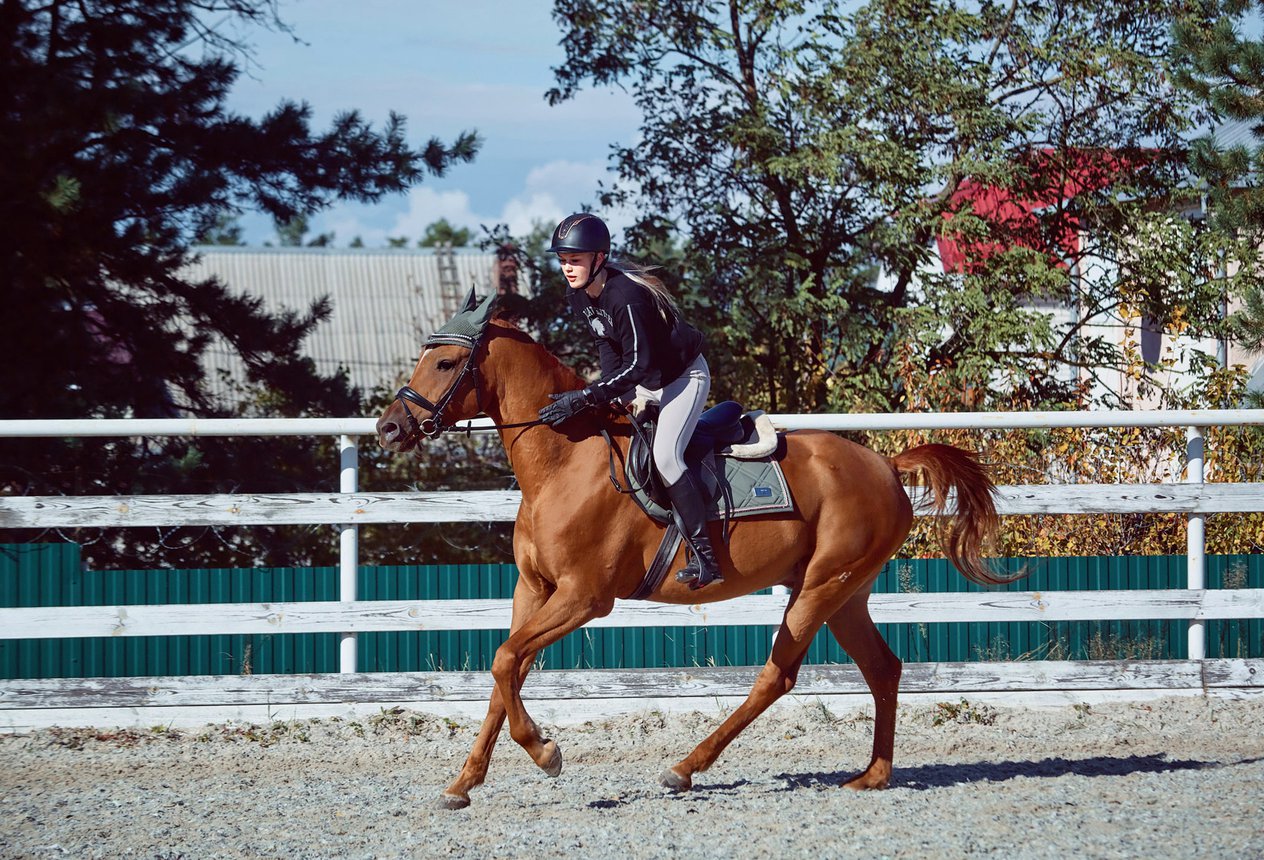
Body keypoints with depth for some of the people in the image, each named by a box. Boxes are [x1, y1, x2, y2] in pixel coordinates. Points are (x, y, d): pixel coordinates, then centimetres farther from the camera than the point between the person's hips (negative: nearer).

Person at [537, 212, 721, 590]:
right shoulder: (581, 299, -4)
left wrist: (585, 398, -36)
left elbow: (637, 364, -33)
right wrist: (610, 395, -5)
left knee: (665, 455, -25)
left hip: (684, 378, -10)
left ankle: (704, 556, -22)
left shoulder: (626, 297, -32)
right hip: (645, 382, 10)